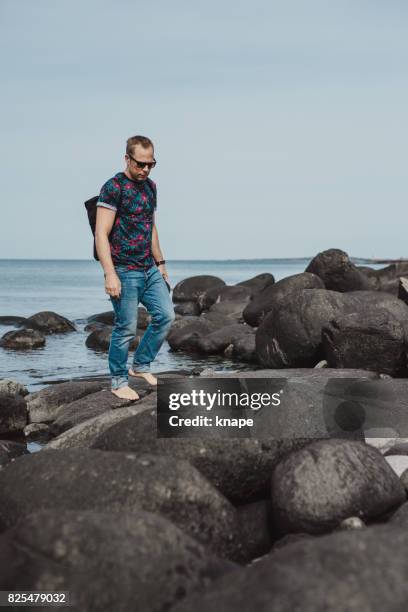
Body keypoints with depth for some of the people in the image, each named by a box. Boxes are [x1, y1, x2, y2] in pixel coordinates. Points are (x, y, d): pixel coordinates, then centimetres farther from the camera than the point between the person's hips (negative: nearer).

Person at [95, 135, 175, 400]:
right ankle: (118, 381, 13)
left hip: (150, 269, 8)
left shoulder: (150, 186, 12)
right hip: (124, 271, -8)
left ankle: (141, 365, 23)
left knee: (166, 316, 7)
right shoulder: (114, 187, -13)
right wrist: (110, 274, -23)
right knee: (126, 328, -3)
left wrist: (160, 263, 21)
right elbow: (101, 234, -17)